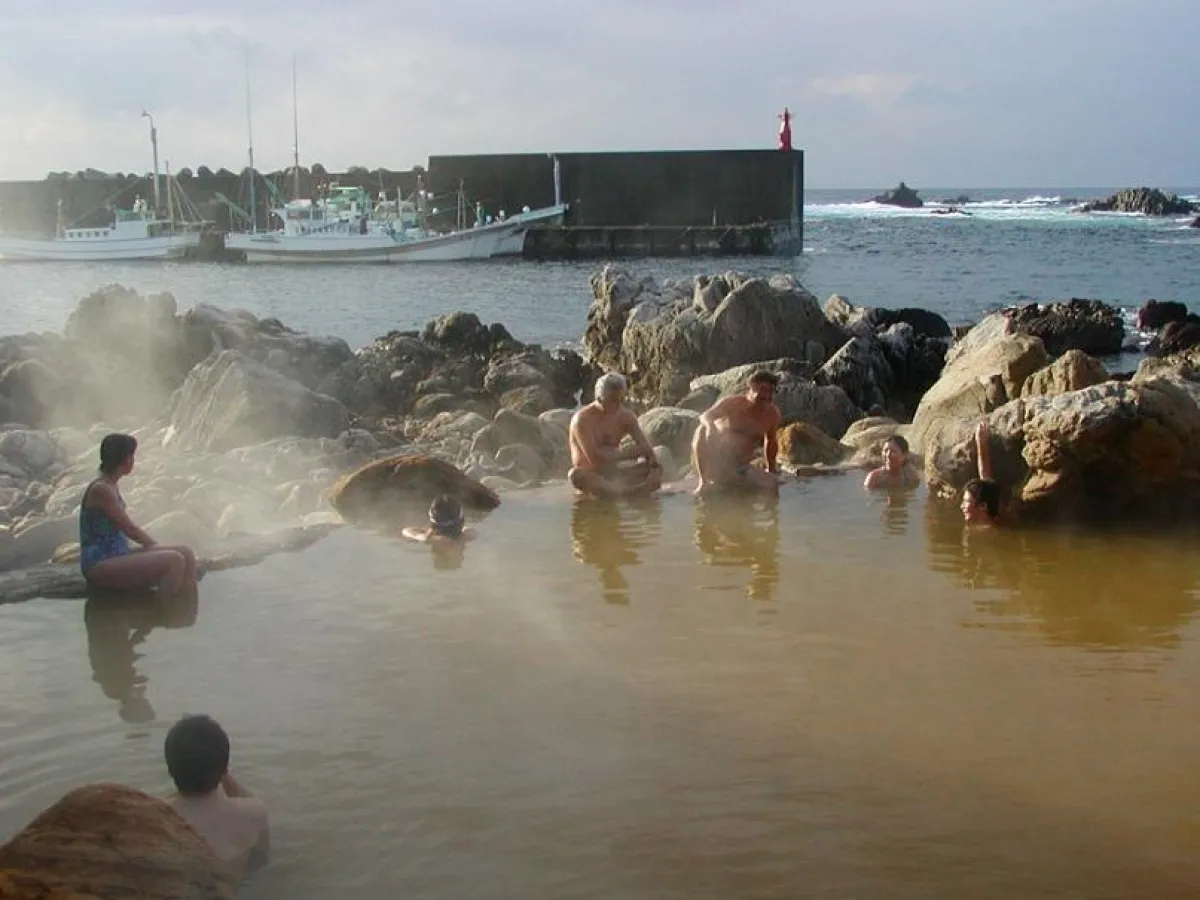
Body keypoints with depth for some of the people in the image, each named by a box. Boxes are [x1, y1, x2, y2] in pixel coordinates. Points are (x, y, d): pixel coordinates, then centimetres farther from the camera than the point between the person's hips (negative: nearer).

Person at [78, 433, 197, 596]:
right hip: (101, 566, -10)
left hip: (117, 557, 10)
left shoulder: (111, 487, 14)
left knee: (186, 554, 0)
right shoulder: (101, 489, -15)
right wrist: (155, 545, 0)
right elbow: (129, 529, -13)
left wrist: (154, 546, 7)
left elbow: (126, 528, 16)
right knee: (174, 561, -24)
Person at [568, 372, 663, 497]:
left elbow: (645, 447, -3)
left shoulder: (625, 416, 3)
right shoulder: (582, 420, -13)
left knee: (656, 469, -14)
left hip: (614, 475, 5)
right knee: (575, 475, -38)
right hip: (591, 478, -5)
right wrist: (628, 453, -17)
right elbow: (594, 458, -23)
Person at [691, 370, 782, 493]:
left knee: (772, 483, -17)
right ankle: (703, 482, -24)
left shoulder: (773, 414, -2)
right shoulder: (732, 404, -12)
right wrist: (710, 425, -39)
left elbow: (770, 441, 14)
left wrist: (771, 471, 17)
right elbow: (705, 417, -15)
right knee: (703, 429, -32)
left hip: (738, 469, 4)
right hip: (713, 465, -4)